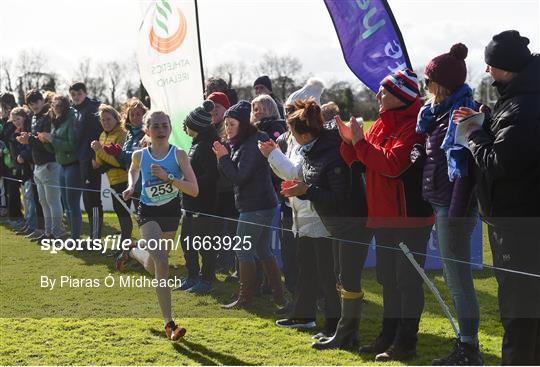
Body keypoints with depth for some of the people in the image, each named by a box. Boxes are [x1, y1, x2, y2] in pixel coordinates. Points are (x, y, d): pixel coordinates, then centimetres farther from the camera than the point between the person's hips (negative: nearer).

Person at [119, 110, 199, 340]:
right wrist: (131, 186, 0)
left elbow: (194, 190, -17)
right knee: (161, 263, -22)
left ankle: (132, 252, 54)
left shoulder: (179, 155, -11)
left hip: (171, 213, 2)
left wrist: (168, 177, -26)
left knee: (153, 266, 17)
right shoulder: (140, 155, -6)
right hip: (148, 213, -2)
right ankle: (169, 324, -17)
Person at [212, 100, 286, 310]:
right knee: (263, 251, 14)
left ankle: (245, 298, 7)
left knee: (243, 251, -1)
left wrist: (224, 158, -13)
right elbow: (232, 175, 14)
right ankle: (279, 297, 17)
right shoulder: (242, 143, 13)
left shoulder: (252, 145, -17)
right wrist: (223, 158, -1)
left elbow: (239, 177, -21)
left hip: (255, 207, -10)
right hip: (265, 205, 10)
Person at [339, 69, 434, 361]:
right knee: (388, 279, 16)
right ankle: (388, 336, 27)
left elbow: (392, 164, -26)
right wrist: (350, 141, -3)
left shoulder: (413, 126, -15)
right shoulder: (382, 125, 12)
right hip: (384, 216, 9)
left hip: (410, 216, -9)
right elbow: (361, 162, 13)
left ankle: (406, 343, 4)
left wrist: (361, 141, -20)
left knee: (408, 279, -3)